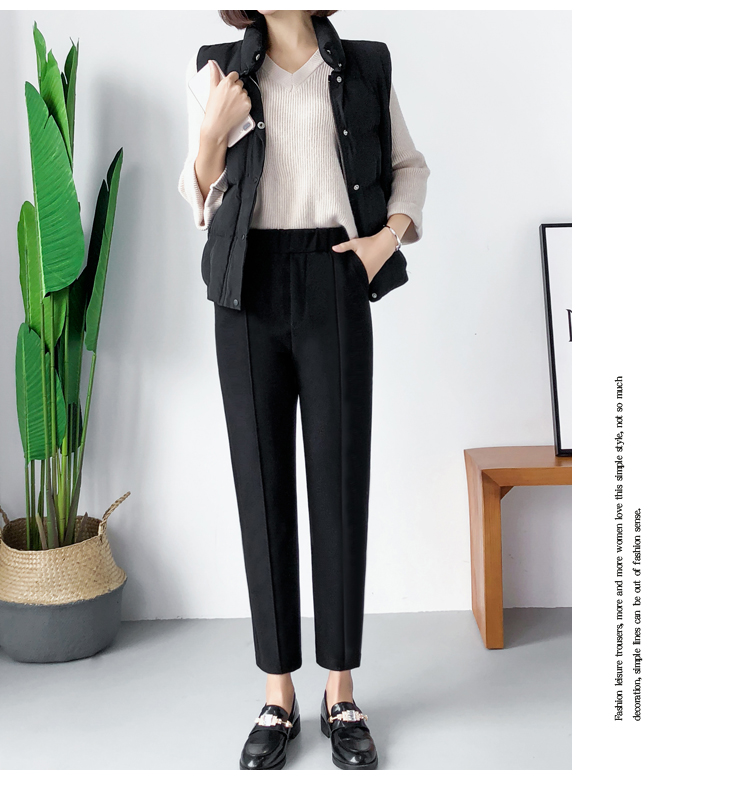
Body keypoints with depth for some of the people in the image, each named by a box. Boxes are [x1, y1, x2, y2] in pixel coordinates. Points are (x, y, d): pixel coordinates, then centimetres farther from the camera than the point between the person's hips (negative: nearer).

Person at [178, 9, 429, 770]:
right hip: (248, 290, 1)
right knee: (263, 484, 2)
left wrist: (391, 234, 0)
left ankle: (341, 695, 14)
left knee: (340, 482, 0)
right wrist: (212, 129, -10)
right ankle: (277, 699, 14)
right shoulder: (217, 69, 7)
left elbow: (408, 164, 17)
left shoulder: (365, 67, 7)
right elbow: (201, 198, 8)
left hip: (335, 289, 0)